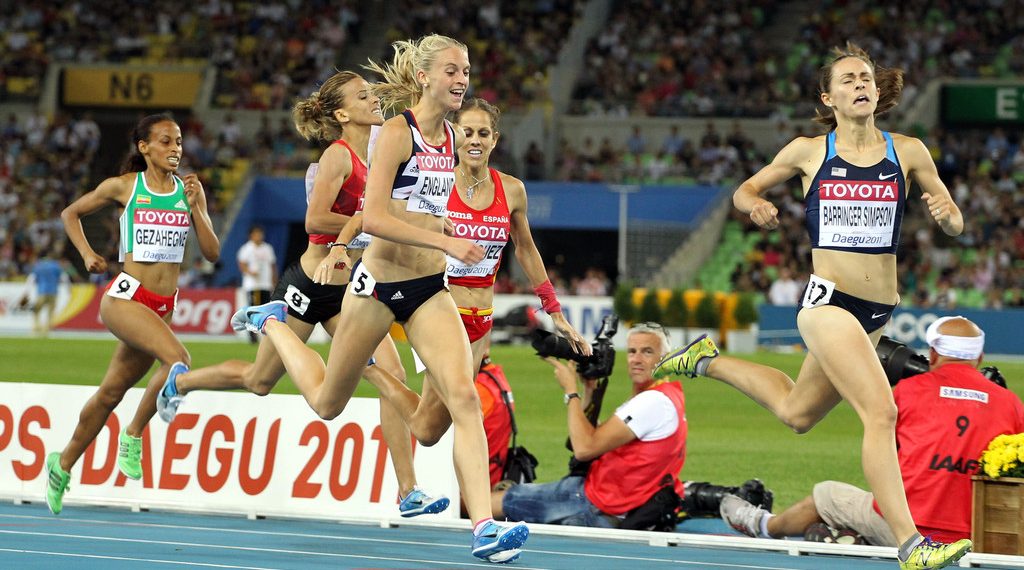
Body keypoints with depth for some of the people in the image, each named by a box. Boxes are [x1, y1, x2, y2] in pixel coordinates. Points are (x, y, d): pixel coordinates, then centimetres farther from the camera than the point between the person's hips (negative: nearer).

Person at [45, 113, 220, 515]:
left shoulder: (190, 190, 8)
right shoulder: (123, 187, 0)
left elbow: (212, 252, 3)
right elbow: (70, 214, 14)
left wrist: (194, 206, -8)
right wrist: (87, 254, 1)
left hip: (162, 306, 5)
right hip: (126, 297, -5)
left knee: (112, 392, 12)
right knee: (177, 359, -28)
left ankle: (63, 465, 29)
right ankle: (133, 435, -10)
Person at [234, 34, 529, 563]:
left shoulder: (452, 138, 8)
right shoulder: (397, 132, -14)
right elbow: (373, 218, -23)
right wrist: (445, 242, -27)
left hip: (429, 288, 5)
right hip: (379, 282, -5)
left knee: (464, 398, -15)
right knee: (327, 402, 15)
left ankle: (484, 527, -22)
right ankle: (272, 323, 43)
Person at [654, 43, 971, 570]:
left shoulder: (908, 152, 5)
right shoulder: (809, 152, 2)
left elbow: (955, 225, 9)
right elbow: (744, 190, 15)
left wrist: (947, 215, -15)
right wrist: (754, 205, -8)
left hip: (879, 310, 5)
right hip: (828, 302, -5)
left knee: (796, 412, 21)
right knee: (881, 412, -20)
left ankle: (707, 362, 44)